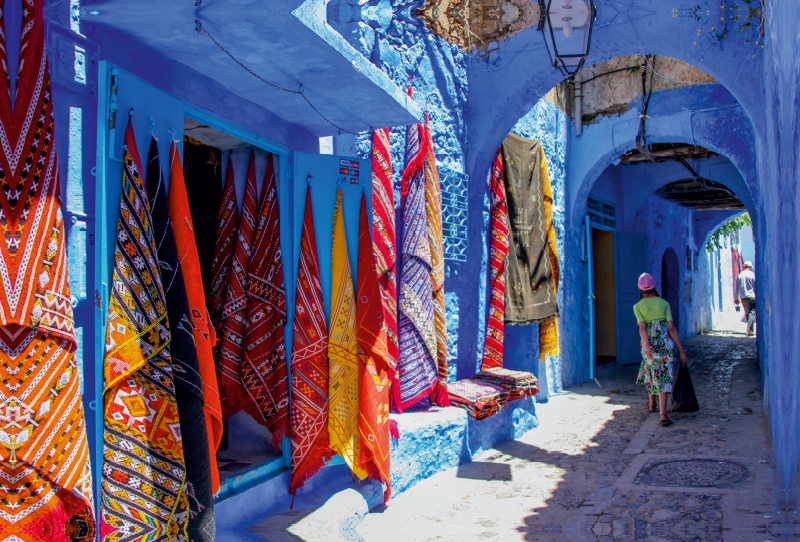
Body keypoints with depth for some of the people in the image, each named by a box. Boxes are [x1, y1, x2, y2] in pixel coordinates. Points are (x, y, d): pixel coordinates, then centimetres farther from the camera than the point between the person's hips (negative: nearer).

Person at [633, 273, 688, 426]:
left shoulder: (638, 307, 1)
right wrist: (681, 350, -1)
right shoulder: (664, 303, 3)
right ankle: (663, 414, -12)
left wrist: (647, 346, -23)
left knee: (653, 373, 23)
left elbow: (642, 328, -13)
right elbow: (671, 328, -2)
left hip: (650, 344, 1)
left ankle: (652, 404, 43)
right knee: (665, 377, -1)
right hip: (667, 343, -1)